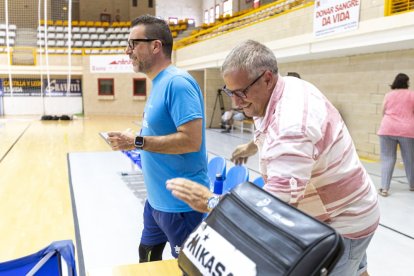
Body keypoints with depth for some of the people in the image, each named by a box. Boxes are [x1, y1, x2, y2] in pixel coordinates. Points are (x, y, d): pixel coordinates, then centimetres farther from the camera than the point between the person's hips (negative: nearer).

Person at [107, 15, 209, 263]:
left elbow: (191, 140, -28)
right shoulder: (160, 83, 10)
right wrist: (132, 140, 5)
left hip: (180, 203, -10)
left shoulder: (177, 82, -21)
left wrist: (137, 142, -22)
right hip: (157, 198, 10)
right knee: (148, 256, 25)